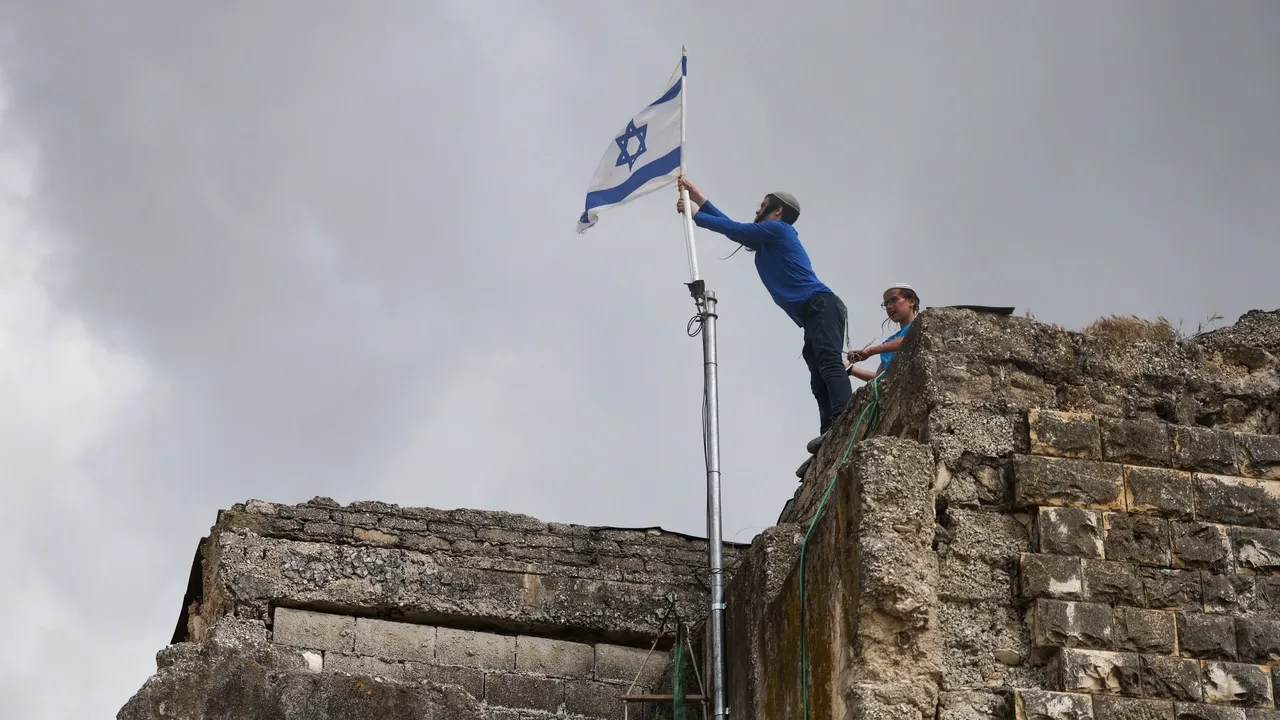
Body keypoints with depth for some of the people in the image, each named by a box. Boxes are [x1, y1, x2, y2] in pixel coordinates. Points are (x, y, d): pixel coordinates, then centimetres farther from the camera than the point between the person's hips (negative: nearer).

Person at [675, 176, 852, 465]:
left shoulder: (777, 229, 4)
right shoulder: (768, 241, 30)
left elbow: (733, 229, 4)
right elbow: (734, 227, 38)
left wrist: (695, 215, 17)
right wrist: (699, 200, 41)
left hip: (821, 305, -10)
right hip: (814, 314, 10)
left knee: (828, 361, -28)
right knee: (819, 381, -6)